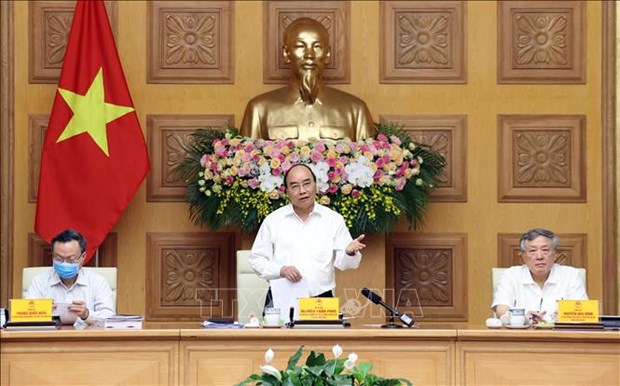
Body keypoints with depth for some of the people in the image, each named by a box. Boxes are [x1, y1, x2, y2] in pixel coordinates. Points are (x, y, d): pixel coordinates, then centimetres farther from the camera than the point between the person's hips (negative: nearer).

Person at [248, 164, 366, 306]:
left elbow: (342, 262, 4)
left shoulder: (334, 219, 7)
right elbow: (256, 259, 7)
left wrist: (350, 253, -19)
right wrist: (280, 270, -11)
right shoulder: (273, 220, 7)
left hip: (321, 299, 1)